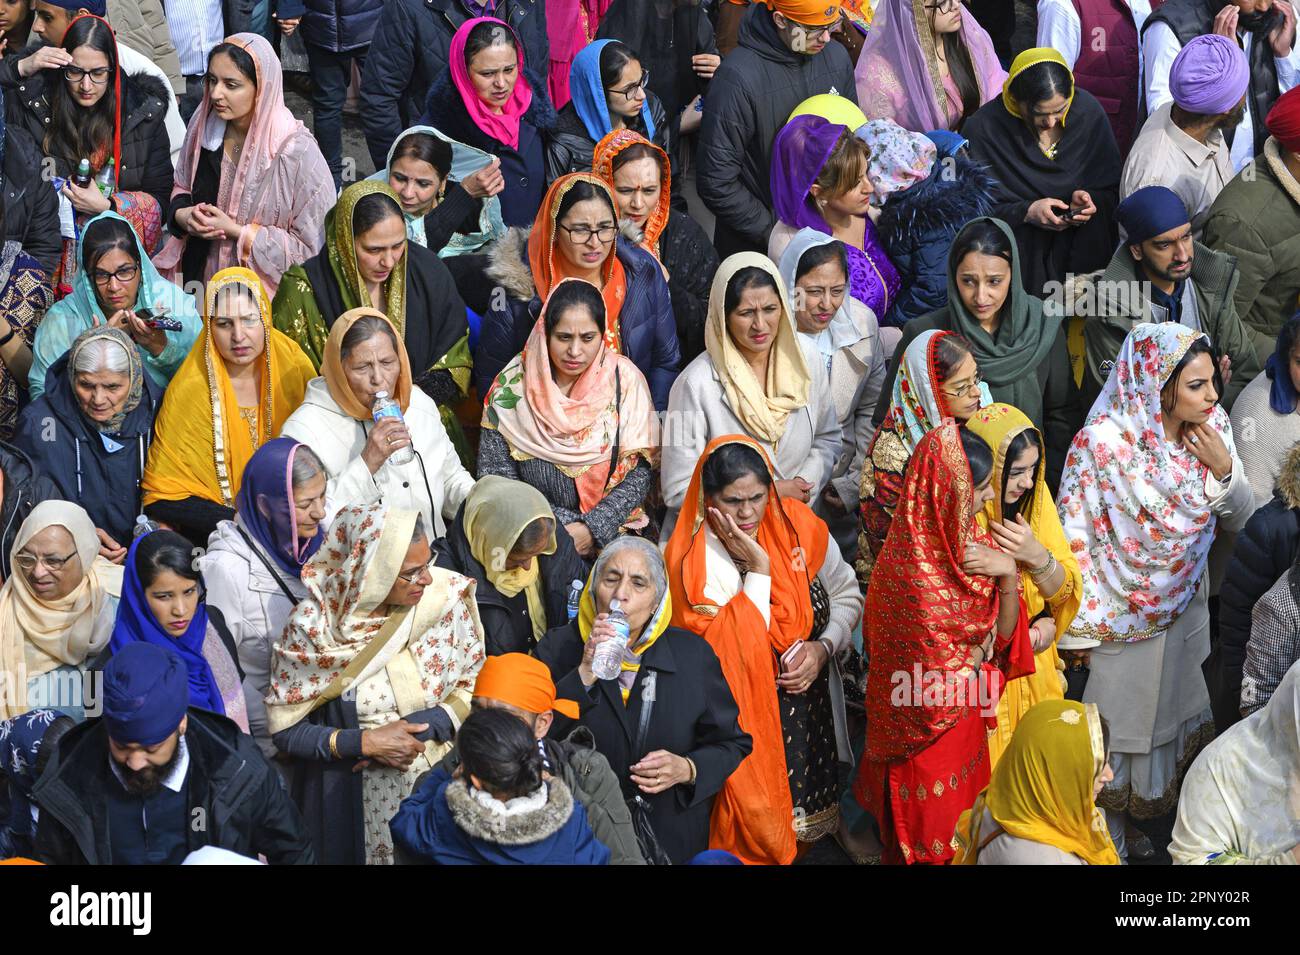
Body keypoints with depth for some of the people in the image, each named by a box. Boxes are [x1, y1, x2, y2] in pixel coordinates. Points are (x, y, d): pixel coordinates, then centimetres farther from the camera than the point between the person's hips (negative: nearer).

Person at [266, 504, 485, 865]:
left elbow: (475, 685, -2)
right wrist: (364, 743, -22)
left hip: (442, 777, 3)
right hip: (352, 796, -2)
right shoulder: (312, 626, -19)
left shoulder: (444, 598, -13)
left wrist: (421, 728, -18)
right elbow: (285, 729, -11)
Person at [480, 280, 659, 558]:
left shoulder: (623, 379, -1)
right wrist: (564, 528, -11)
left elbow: (640, 468, -2)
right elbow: (495, 473, -3)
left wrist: (592, 529, -13)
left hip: (612, 533, 0)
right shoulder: (512, 387, -3)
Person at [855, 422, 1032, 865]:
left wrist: (1007, 574, -21)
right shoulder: (911, 571, -30)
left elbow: (1004, 635, -2)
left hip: (963, 726, 7)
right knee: (932, 844, 13)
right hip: (926, 734, -7)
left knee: (962, 824, 24)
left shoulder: (969, 541, -5)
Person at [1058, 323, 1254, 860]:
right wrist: (1079, 628, -17)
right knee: (1117, 736, 14)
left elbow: (1237, 519, -1)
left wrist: (1225, 470, -21)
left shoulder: (1212, 428, -10)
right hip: (1121, 616, -5)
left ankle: (1154, 826, 46)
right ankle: (1108, 844, 35)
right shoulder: (1104, 441, -26)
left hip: (1185, 610, 5)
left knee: (1176, 724, 23)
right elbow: (1075, 535, -19)